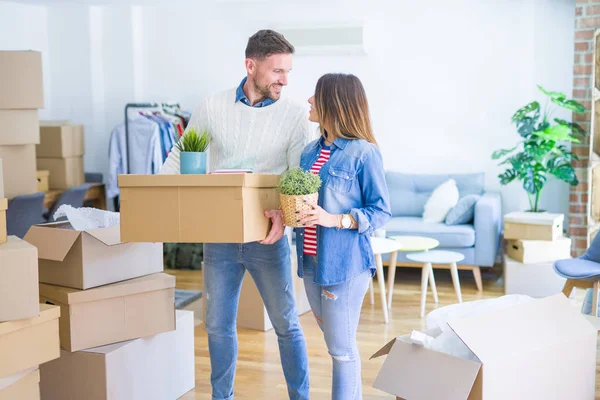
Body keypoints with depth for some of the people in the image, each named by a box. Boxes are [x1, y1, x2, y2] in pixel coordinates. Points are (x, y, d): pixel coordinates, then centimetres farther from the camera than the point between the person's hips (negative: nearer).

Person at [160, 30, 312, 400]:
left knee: (286, 324, 7)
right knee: (219, 325, 12)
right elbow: (178, 158, 8)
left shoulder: (295, 115, -5)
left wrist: (285, 213, -29)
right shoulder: (212, 108, -1)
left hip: (267, 237, -2)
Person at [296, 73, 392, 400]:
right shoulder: (311, 151, 9)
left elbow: (381, 211, -11)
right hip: (311, 261, 7)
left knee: (341, 348, 3)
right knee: (336, 344, 19)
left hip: (345, 263, -7)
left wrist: (335, 220, -22)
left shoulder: (363, 152, -12)